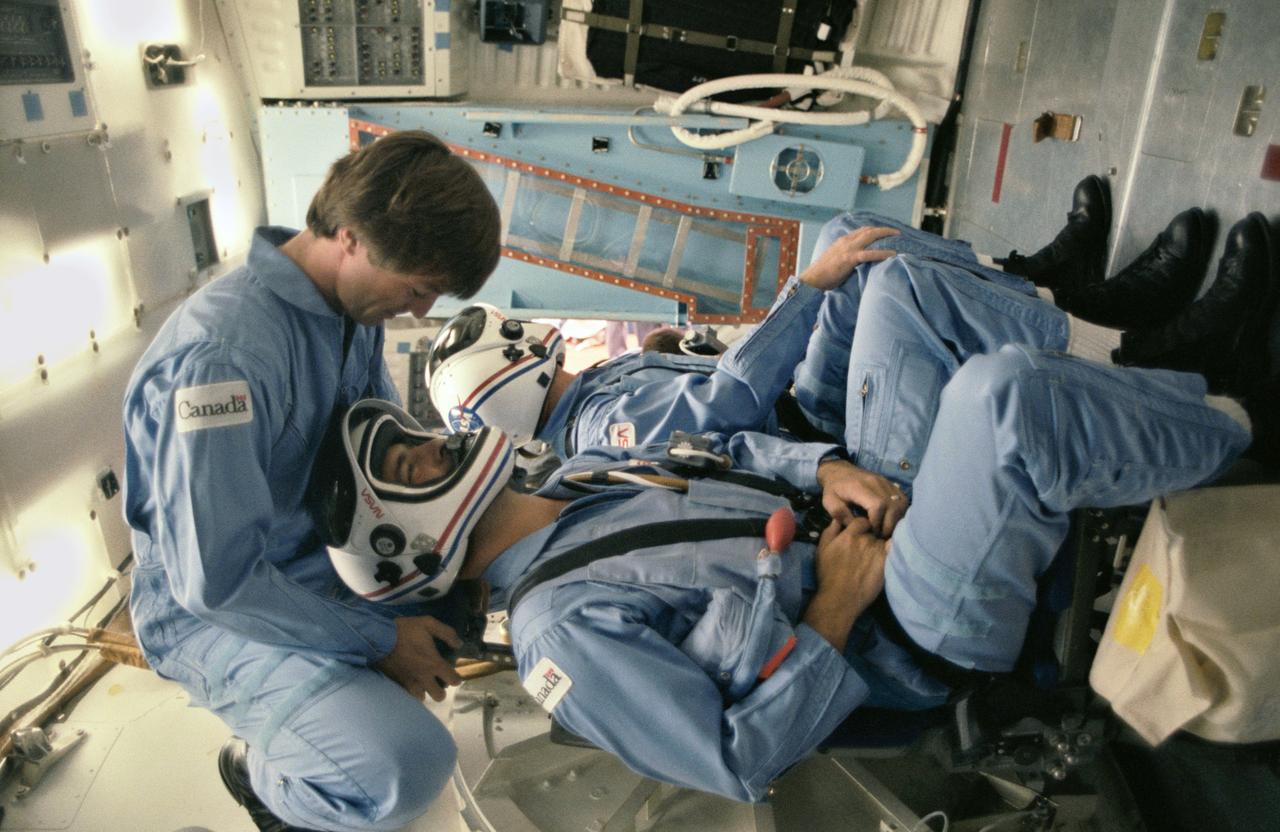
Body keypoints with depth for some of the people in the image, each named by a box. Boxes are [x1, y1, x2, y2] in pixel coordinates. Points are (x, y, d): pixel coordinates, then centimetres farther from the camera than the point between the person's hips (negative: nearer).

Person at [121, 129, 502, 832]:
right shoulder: (221, 354, -31)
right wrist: (379, 639, -20)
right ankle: (258, 773, 8)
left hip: (326, 556, 8)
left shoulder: (354, 303, -6)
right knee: (406, 769, -27)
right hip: (215, 608, -8)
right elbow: (217, 581, -28)